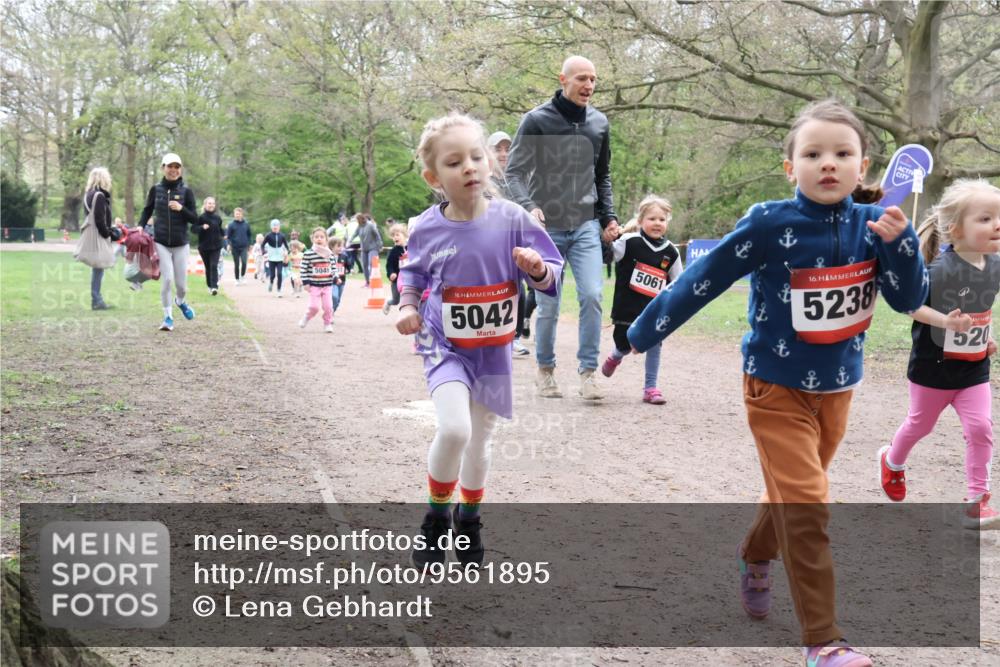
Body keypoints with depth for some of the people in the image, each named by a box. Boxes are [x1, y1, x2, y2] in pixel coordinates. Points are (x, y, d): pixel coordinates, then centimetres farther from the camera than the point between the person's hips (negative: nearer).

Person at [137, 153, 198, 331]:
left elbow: (195, 219, -2)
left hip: (181, 244, 0)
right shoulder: (156, 189, 1)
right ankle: (168, 317, 3)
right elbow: (147, 210, 15)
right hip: (161, 243, 0)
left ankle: (180, 301, 40)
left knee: (181, 283, 5)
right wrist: (140, 226, -1)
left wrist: (181, 209, -18)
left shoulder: (186, 191, -2)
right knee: (167, 279, -11)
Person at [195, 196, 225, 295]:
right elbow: (194, 228, -11)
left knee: (214, 266, -12)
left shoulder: (218, 217, 5)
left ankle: (214, 287, -19)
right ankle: (210, 286, 23)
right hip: (204, 246, -1)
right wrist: (202, 227, -27)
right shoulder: (201, 217, -6)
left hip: (216, 246, 1)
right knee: (208, 267, 9)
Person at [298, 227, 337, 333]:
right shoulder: (308, 254, -7)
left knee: (328, 306, 0)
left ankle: (328, 324, 16)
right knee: (314, 306, -6)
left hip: (327, 285, 3)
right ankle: (306, 318, 22)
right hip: (314, 285, -3)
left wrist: (335, 279, 3)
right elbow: (304, 269, -6)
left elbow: (333, 267, 12)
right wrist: (306, 282, -10)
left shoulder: (330, 253, 3)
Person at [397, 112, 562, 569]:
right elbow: (412, 270, 10)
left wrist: (537, 269, -29)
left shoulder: (512, 219, -13)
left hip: (494, 350, 2)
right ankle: (436, 517, 2)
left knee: (480, 439, 16)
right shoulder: (427, 228, -10)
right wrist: (407, 306, -7)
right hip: (444, 345, -2)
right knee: (454, 428, -24)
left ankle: (469, 518, 43)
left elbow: (552, 275, -8)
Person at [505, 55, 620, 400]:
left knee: (592, 295, -12)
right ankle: (545, 369, 24)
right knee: (548, 305, 4)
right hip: (547, 228, -3)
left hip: (586, 226, 3)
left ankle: (588, 371, -3)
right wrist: (528, 206, -23)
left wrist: (609, 217, 11)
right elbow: (515, 171, -7)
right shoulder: (537, 120, -4)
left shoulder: (599, 123, 9)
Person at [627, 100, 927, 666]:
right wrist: (640, 336, -8)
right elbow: (701, 281, -13)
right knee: (807, 505, -10)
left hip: (838, 388, 5)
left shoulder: (872, 225, -7)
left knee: (792, 493, 21)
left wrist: (899, 241, -24)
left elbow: (911, 301, -7)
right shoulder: (770, 224, -19)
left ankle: (754, 558, 51)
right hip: (778, 387, -5)